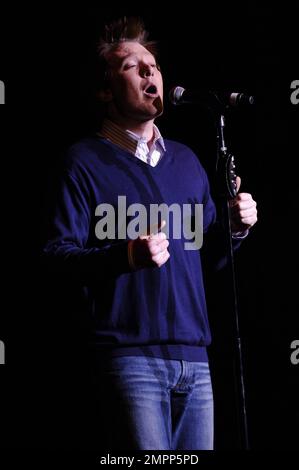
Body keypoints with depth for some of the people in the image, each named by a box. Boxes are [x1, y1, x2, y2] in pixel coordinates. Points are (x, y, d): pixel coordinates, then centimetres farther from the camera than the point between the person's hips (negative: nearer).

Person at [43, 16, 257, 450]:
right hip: (130, 357, -6)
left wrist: (236, 227, 7)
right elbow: (58, 255, -11)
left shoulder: (185, 161, 20)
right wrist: (126, 256, -25)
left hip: (194, 357, 6)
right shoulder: (86, 161, 0)